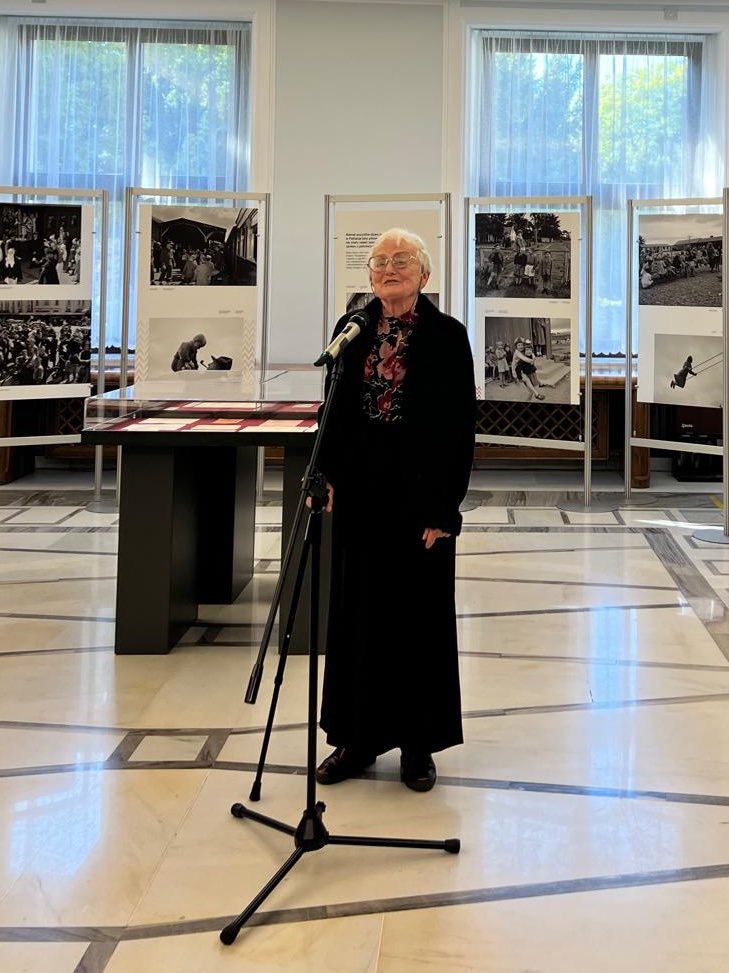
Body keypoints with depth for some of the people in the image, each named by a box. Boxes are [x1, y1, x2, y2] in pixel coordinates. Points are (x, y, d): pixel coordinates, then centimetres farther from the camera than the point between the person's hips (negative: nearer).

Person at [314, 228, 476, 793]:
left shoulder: (446, 336, -6)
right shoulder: (352, 330, 7)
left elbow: (460, 428, -8)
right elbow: (335, 412, 11)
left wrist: (442, 508, -13)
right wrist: (327, 478, -1)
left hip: (418, 494, -4)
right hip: (361, 492, 4)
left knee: (419, 616, 5)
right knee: (358, 614, 9)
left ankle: (418, 745, 17)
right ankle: (358, 737, 21)